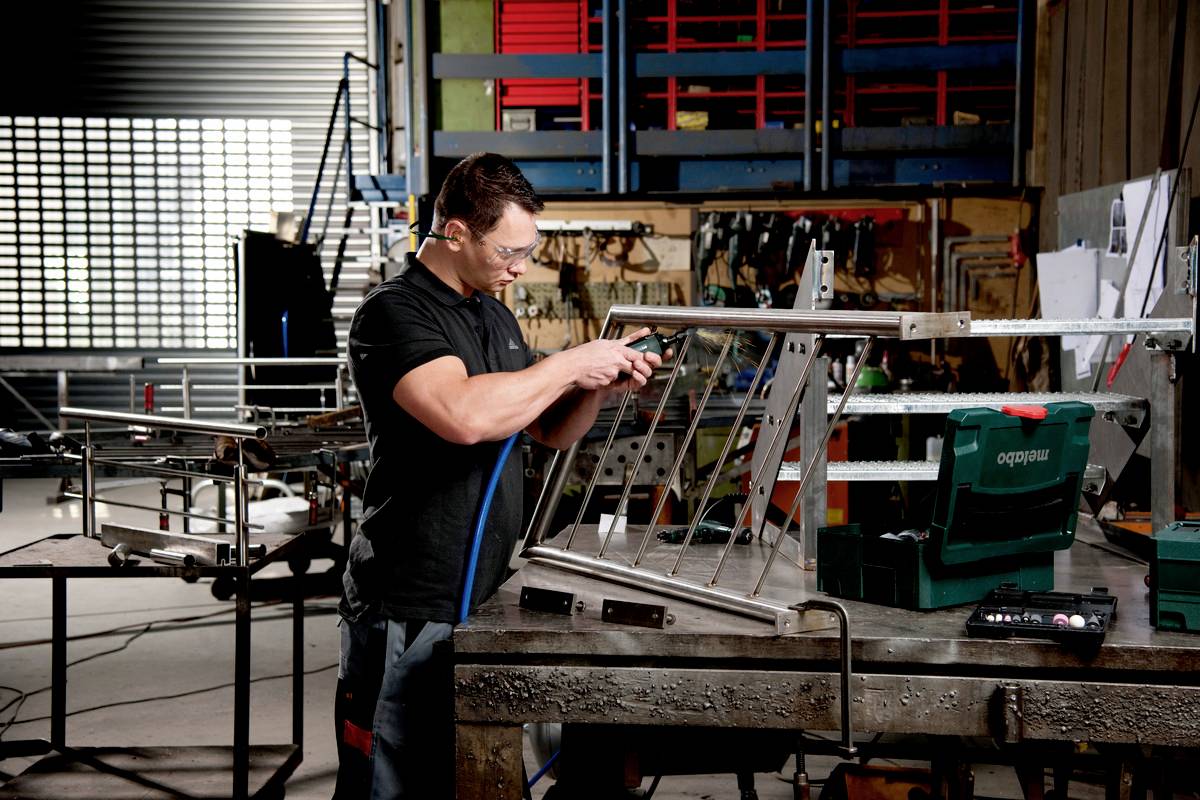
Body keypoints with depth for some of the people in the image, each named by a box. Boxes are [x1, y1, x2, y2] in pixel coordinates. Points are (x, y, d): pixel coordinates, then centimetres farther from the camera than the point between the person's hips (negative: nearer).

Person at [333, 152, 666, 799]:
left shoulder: (495, 315, 14)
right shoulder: (393, 313, -14)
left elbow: (551, 431, 20)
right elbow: (465, 415, -32)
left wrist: (604, 383, 0)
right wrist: (574, 363, -19)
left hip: (483, 599, 8)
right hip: (410, 613, -8)